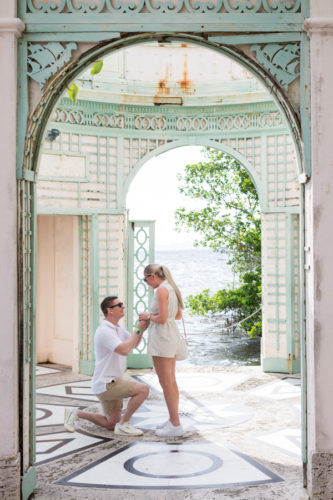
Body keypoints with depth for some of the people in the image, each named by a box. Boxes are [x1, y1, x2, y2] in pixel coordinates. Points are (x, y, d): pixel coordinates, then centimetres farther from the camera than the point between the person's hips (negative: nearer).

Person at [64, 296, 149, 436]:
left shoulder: (117, 327, 10)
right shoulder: (105, 331, -21)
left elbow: (134, 344, 16)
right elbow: (124, 350, -33)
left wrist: (141, 328, -3)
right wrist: (138, 329, -25)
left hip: (112, 383, 10)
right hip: (106, 384, -10)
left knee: (112, 424, 15)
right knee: (143, 390, -21)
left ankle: (75, 413, 20)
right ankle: (123, 425, -9)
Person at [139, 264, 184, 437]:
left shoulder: (161, 290, -16)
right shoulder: (171, 288, 11)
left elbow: (162, 319, -22)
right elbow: (178, 315, 20)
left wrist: (148, 316, -4)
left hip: (161, 337, -10)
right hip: (172, 334, 10)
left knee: (165, 382, -4)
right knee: (171, 381, 14)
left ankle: (175, 425, -1)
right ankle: (173, 420, 21)